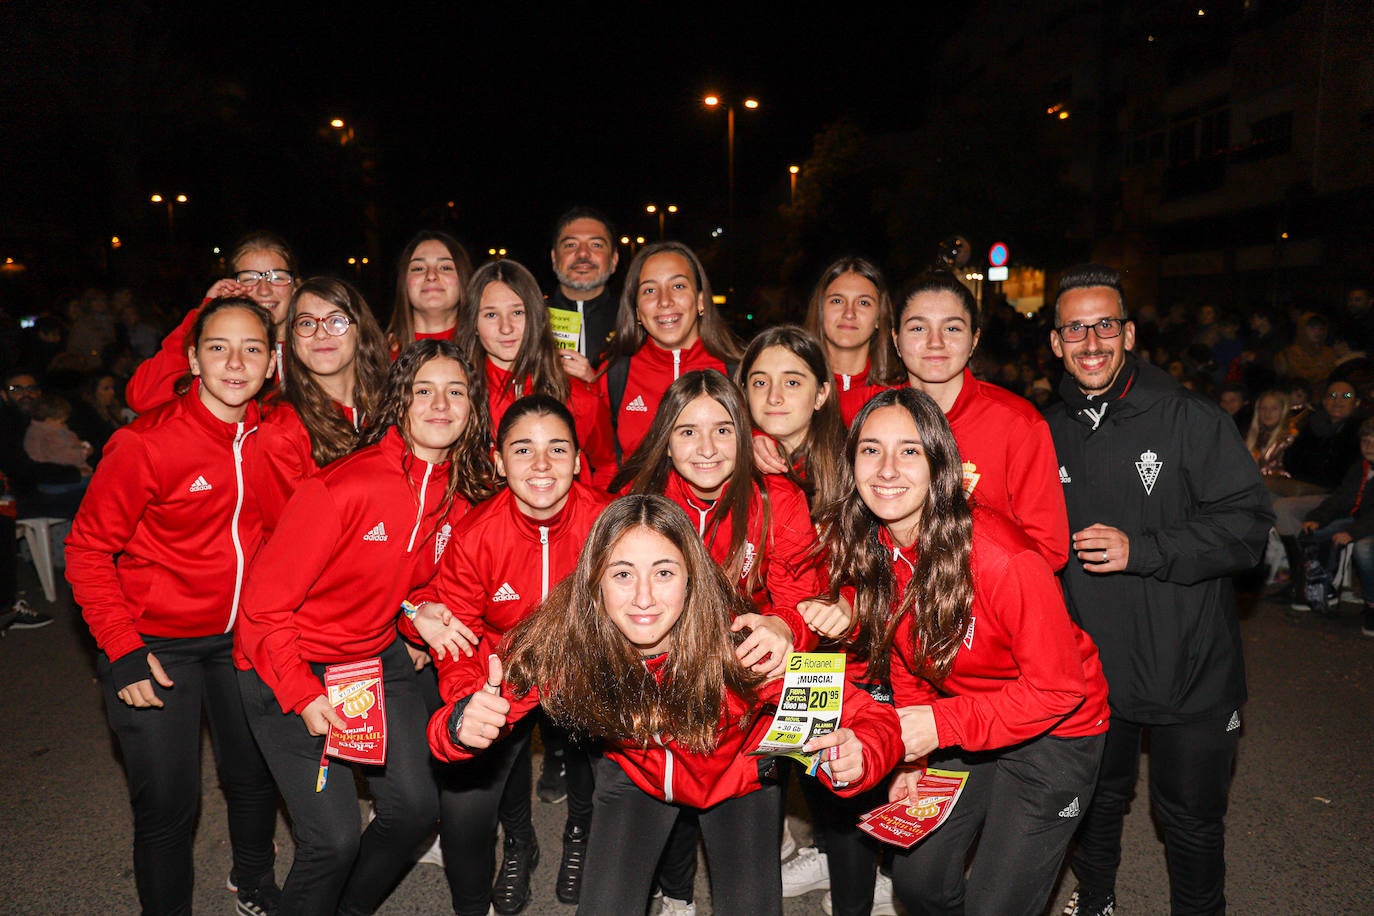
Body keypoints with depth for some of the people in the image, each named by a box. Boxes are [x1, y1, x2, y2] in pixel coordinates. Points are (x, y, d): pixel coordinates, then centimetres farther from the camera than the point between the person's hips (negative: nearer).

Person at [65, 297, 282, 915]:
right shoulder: (146, 443, -20)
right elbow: (87, 550, -11)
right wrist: (121, 648, -18)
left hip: (240, 636, 5)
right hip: (156, 644, -4)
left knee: (256, 777, 18)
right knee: (168, 805, 1)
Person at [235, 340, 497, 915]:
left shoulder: (464, 494, -7)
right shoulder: (344, 487, -27)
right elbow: (265, 603, -20)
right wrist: (303, 698, -21)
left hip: (377, 658, 6)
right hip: (287, 667, -6)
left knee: (416, 807, 6)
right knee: (334, 839, -8)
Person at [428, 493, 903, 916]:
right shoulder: (561, 641, -33)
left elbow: (873, 720, -31)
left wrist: (853, 756, -54)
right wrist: (464, 726, -47)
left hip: (740, 776, -1)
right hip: (634, 774, 2)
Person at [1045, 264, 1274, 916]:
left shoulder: (1191, 419, -12)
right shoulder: (1048, 433, 1)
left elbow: (1248, 525, -16)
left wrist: (1141, 550, -25)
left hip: (1188, 673, -4)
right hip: (1090, 668, 4)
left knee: (1190, 820, 13)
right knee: (1095, 798, 23)